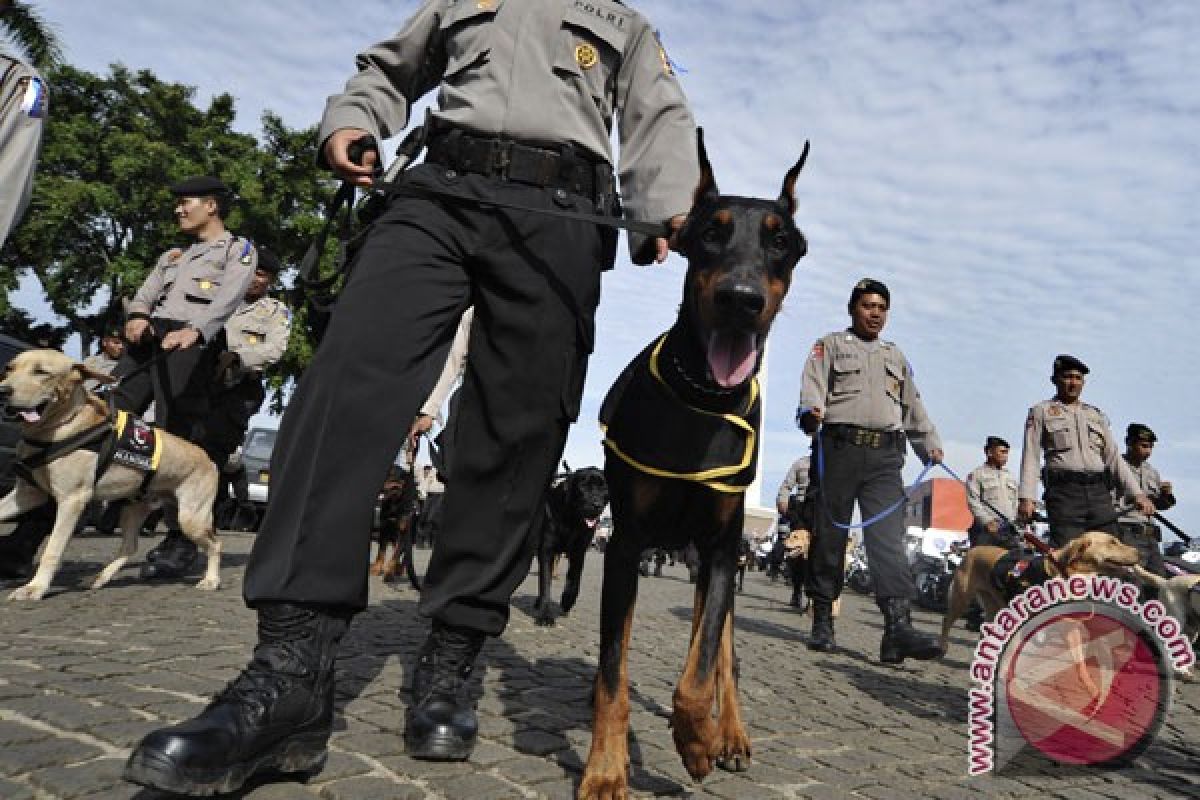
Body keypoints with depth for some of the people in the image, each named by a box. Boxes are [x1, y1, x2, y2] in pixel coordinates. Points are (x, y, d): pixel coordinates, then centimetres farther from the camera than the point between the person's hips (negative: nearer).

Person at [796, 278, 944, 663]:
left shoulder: (896, 356, 28)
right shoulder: (830, 346, 12)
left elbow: (913, 406, 29)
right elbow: (813, 386, -5)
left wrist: (930, 443, 16)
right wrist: (811, 413, -26)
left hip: (885, 457, 3)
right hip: (839, 448, -3)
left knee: (889, 537, -11)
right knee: (829, 535, -1)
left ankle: (898, 626, -20)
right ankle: (822, 622, 8)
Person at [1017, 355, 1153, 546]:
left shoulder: (1096, 415, 24)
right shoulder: (1041, 412, 10)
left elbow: (1114, 458, 21)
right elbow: (1031, 457, 1)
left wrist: (1137, 494, 10)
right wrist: (1026, 497, -11)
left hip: (1099, 490, 5)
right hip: (1064, 489, -4)